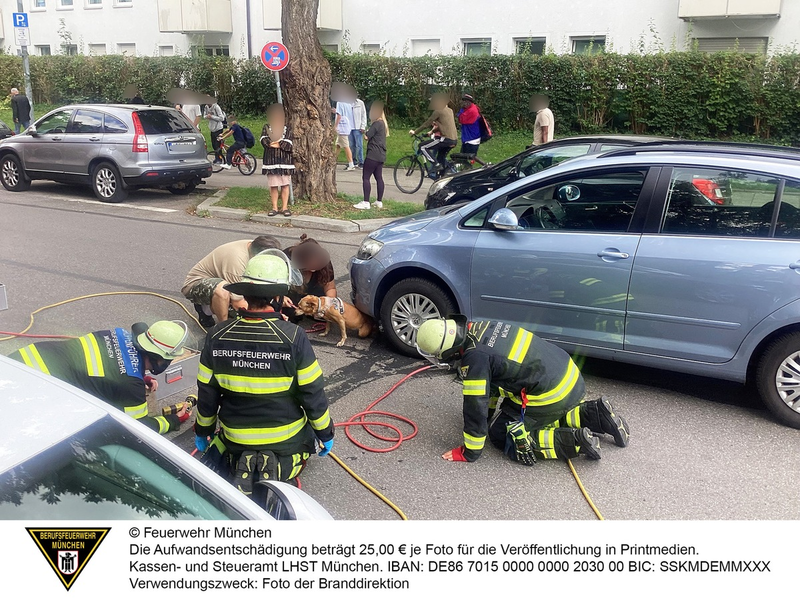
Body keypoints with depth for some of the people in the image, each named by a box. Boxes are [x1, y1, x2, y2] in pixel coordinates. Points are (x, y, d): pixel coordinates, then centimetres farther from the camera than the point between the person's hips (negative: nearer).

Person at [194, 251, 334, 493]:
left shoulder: (217, 336, -11)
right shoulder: (293, 337, -20)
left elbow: (206, 394, 0)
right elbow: (313, 394, -12)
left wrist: (203, 432, 18)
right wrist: (325, 434, 4)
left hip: (235, 441, 1)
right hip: (286, 442, -1)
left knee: (213, 454, 34)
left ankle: (239, 473, 9)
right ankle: (281, 475, 12)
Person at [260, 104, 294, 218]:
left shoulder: (287, 128, 6)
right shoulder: (267, 127, 9)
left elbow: (289, 144, -6)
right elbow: (264, 140, -7)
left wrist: (277, 144, -14)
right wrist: (280, 143, -14)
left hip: (285, 160, 0)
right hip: (271, 160, 1)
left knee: (285, 185, 2)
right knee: (273, 185, 4)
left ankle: (285, 207, 10)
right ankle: (274, 207, 12)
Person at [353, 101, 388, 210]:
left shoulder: (376, 124, -14)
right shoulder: (383, 123, 17)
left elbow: (367, 137, -15)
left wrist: (365, 132, 5)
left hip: (373, 155, -10)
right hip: (381, 155, 10)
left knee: (365, 177, -8)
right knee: (379, 177, 12)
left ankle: (366, 202, -11)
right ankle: (379, 202, 15)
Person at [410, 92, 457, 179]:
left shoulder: (438, 111, -7)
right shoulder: (449, 110, 18)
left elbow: (427, 123, -4)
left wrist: (415, 131, 7)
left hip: (446, 139, -9)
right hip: (454, 140, 9)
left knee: (423, 147, -3)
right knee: (441, 158, 23)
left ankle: (436, 164, -8)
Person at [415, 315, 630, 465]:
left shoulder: (474, 358, -21)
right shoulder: (479, 327, 7)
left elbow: (475, 406, -15)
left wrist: (469, 453, -1)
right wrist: (489, 415, 32)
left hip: (551, 396, -9)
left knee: (502, 435, 4)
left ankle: (575, 441, -6)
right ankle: (592, 415, 15)